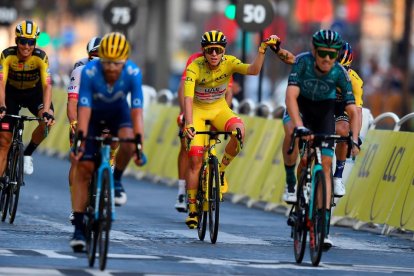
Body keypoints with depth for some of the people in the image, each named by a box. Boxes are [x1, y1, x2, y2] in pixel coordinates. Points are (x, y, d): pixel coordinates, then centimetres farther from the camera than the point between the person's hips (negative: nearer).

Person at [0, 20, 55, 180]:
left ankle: (27, 154, -4)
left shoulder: (40, 57, -27)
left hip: (34, 93, 0)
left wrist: (47, 112, -47)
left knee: (47, 121, -29)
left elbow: (47, 85, -34)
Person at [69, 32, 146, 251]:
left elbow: (136, 112, -31)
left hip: (118, 113, 1)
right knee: (83, 166, -11)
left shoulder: (133, 73, -30)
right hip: (93, 115, -1)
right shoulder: (90, 72, -33)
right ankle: (78, 227, -8)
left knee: (128, 140, -33)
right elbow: (84, 110, -35)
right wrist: (80, 140, -43)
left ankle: (116, 179, -3)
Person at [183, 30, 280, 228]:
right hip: (197, 111, -2)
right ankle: (192, 210, -1)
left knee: (239, 130, -32)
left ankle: (220, 171, -8)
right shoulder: (195, 68, -25)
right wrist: (189, 125, -49)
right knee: (195, 158, -14)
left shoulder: (229, 63, -17)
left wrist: (262, 50, -48)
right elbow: (188, 98, -35)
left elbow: (253, 70, -34)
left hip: (219, 109, 2)